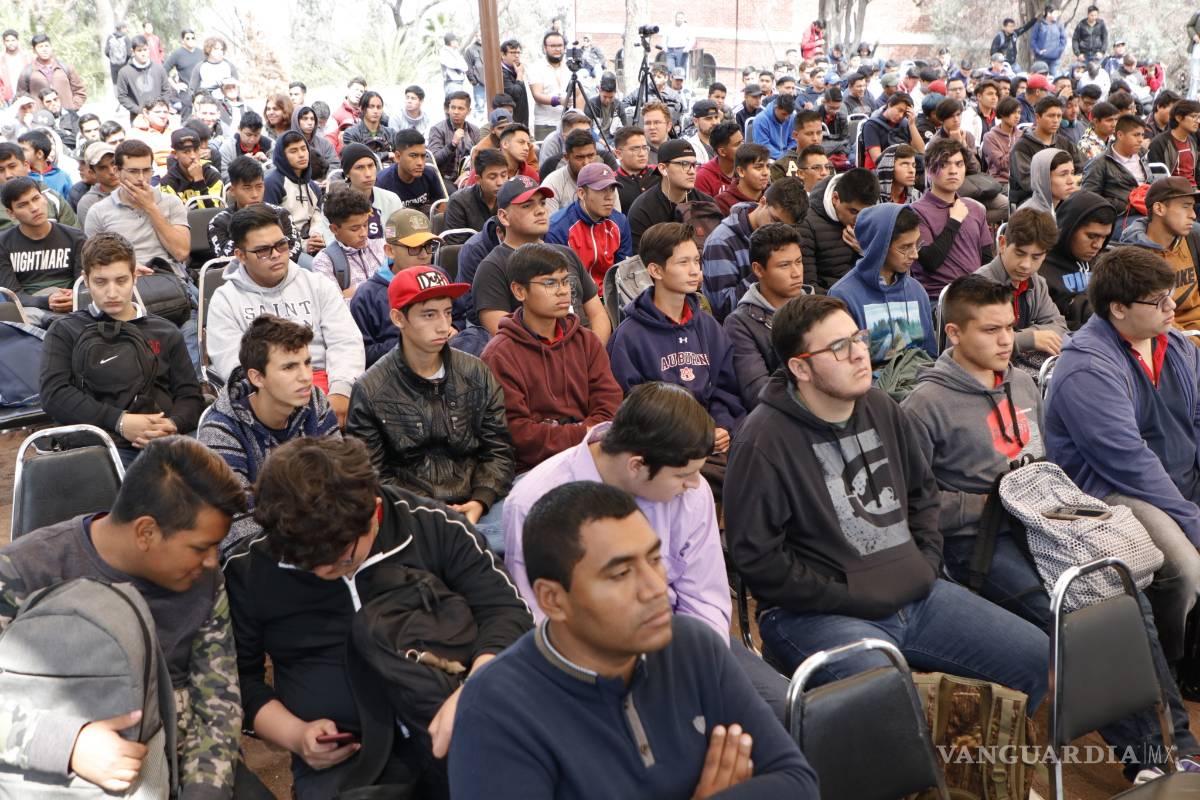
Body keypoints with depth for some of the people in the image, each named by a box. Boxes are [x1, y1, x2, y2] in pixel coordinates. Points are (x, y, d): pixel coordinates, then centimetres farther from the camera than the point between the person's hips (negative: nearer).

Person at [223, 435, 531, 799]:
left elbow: (506, 610, -3)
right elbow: (237, 675, 13)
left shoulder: (434, 526, -2)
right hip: (339, 755, -1)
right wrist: (294, 734, -4)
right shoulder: (248, 569, 2)